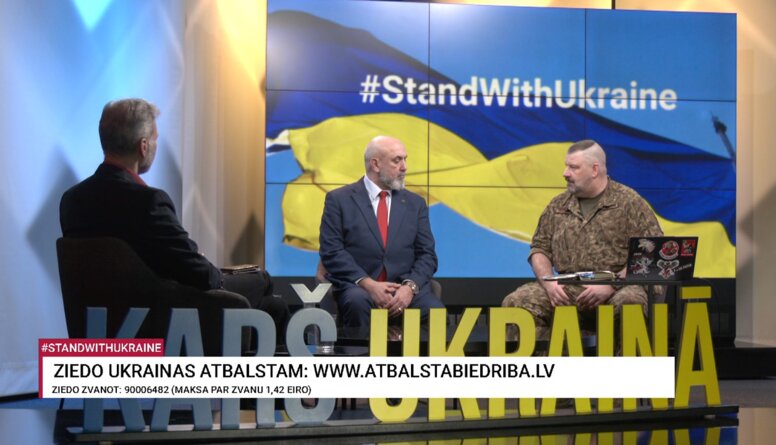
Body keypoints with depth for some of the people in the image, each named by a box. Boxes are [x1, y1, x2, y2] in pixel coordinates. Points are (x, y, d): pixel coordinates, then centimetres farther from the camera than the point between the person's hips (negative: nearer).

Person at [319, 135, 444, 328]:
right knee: (359, 303, -37)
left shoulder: (415, 203, 15)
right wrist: (368, 284, -16)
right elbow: (332, 252, -2)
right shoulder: (339, 199, 6)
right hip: (357, 286, -2)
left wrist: (410, 287, -11)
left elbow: (427, 254, 10)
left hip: (405, 288, 2)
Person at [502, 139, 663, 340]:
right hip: (567, 288, 4)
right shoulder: (558, 205, 18)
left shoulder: (630, 203, 3)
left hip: (618, 286, -3)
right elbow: (540, 248, 18)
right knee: (516, 301, -21)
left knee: (630, 302, -39)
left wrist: (611, 285, -15)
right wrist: (549, 282, -4)